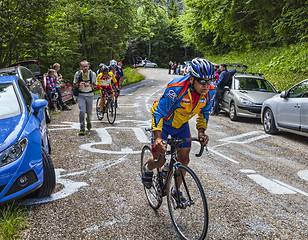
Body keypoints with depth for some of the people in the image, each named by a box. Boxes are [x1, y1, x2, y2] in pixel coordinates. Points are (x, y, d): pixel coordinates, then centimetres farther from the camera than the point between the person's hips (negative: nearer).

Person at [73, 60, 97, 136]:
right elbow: (75, 85, 4)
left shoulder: (92, 74, -8)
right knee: (82, 111, -16)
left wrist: (89, 85, -18)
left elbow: (95, 85, 3)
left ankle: (88, 121, 45)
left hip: (90, 95, 1)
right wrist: (79, 84, -19)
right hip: (81, 95, -1)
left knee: (89, 112, 10)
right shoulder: (78, 74, -7)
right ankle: (82, 129, -10)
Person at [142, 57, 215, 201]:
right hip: (163, 122, -4)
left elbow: (204, 113, -2)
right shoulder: (176, 88, -38)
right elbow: (159, 112, -31)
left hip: (182, 124, 5)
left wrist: (201, 131, -17)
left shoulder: (209, 92, -21)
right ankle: (147, 168, 32)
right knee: (159, 161, -5)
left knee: (184, 159, 2)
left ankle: (176, 190, 26)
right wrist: (157, 137, -43)